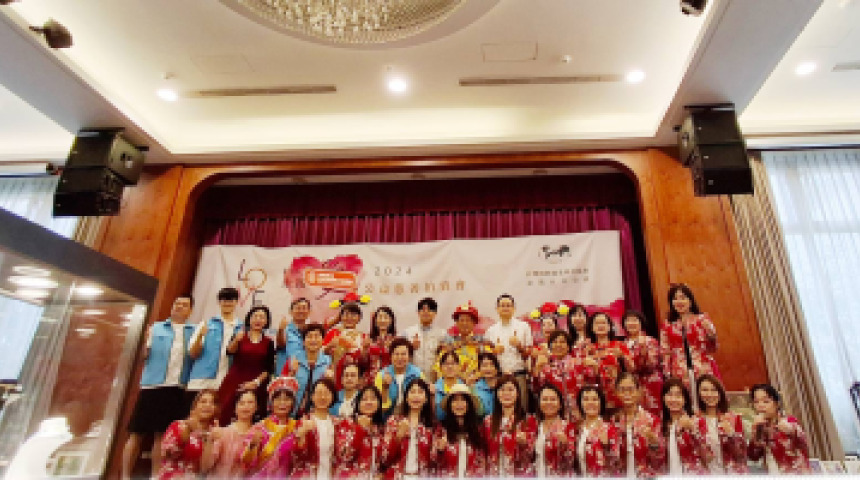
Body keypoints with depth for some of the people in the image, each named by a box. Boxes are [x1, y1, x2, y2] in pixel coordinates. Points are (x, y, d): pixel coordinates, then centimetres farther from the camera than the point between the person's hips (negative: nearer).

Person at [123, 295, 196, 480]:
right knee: (137, 432, 2)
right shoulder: (157, 327, 9)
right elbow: (145, 355, 5)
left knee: (162, 434, 9)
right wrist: (146, 342, -12)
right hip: (153, 385, -1)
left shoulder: (194, 331, 11)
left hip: (178, 389, 1)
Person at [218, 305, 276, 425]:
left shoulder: (269, 342, 8)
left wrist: (256, 382, -8)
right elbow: (229, 351, -13)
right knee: (225, 416, -8)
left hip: (255, 387, 0)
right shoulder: (239, 336, 7)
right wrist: (236, 340, -32)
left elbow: (269, 369, 6)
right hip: (234, 382, 0)